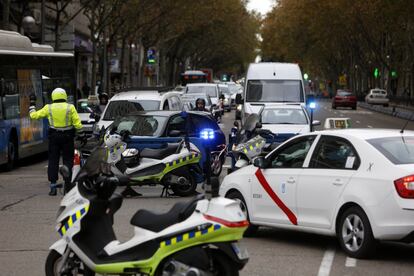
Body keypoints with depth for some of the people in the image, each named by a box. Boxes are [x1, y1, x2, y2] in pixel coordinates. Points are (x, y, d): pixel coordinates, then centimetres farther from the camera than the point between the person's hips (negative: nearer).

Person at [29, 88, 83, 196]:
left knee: (53, 161, 6)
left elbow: (34, 115, 7)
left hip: (54, 137, 1)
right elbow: (77, 123, -7)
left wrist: (32, 105, 21)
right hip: (68, 137, -1)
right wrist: (81, 134, 7)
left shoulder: (48, 108, -1)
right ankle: (67, 185, 5)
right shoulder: (70, 107, -4)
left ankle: (53, 186, 3)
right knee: (68, 160, 7)